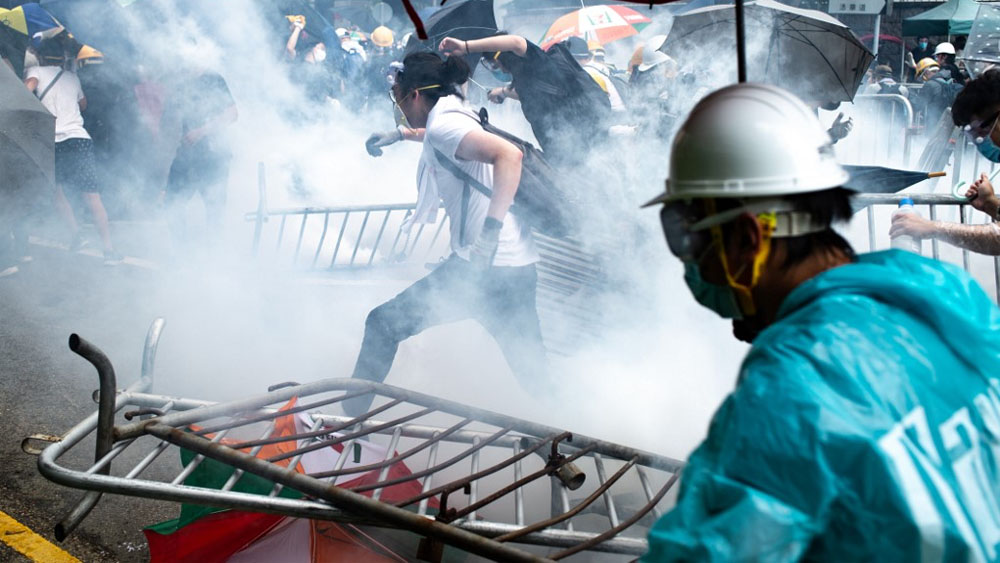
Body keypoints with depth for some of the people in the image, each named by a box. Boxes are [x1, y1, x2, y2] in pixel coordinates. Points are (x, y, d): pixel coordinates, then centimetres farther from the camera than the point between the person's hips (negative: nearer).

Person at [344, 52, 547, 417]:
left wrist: (490, 231, -34)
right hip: (519, 264, 9)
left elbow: (509, 155, -27)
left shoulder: (443, 125, -10)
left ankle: (349, 419, 6)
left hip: (486, 266, -9)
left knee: (383, 324, 1)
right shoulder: (453, 119, 17)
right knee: (536, 374, 17)